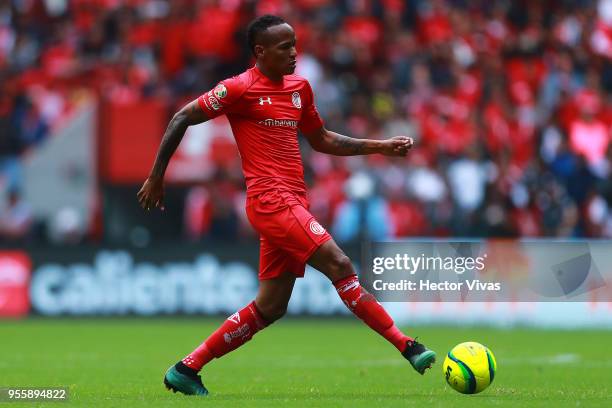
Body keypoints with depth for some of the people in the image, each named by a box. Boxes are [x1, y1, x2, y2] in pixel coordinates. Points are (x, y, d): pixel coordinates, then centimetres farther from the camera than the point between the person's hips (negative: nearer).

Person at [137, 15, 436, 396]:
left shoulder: (300, 88, 16)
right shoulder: (240, 88, -6)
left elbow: (322, 140, 27)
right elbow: (182, 118, -1)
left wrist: (381, 146, 18)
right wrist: (156, 176, -1)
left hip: (294, 203, 8)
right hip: (270, 200, -8)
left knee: (270, 308, 7)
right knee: (341, 266, -16)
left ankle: (186, 370, 14)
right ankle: (408, 348, -16)